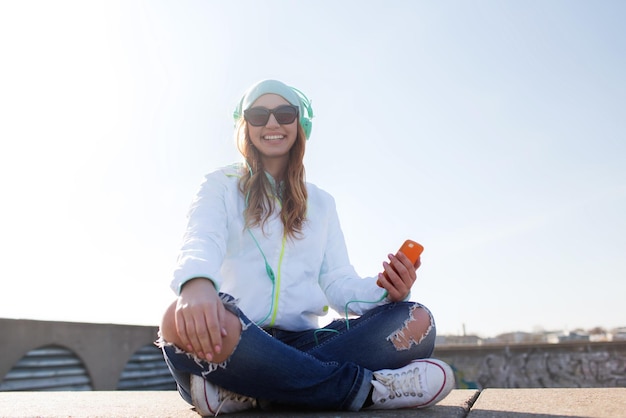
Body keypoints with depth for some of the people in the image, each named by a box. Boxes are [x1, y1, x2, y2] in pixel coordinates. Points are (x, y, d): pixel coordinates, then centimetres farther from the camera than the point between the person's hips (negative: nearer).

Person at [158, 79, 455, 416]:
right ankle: (368, 387, -28)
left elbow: (338, 281, 8)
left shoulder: (321, 202, 19)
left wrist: (384, 290, -15)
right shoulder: (221, 185, 9)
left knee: (416, 321, -19)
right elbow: (202, 238, -13)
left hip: (300, 344, 4)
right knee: (182, 321, -39)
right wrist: (196, 283, -38)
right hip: (231, 341, -3)